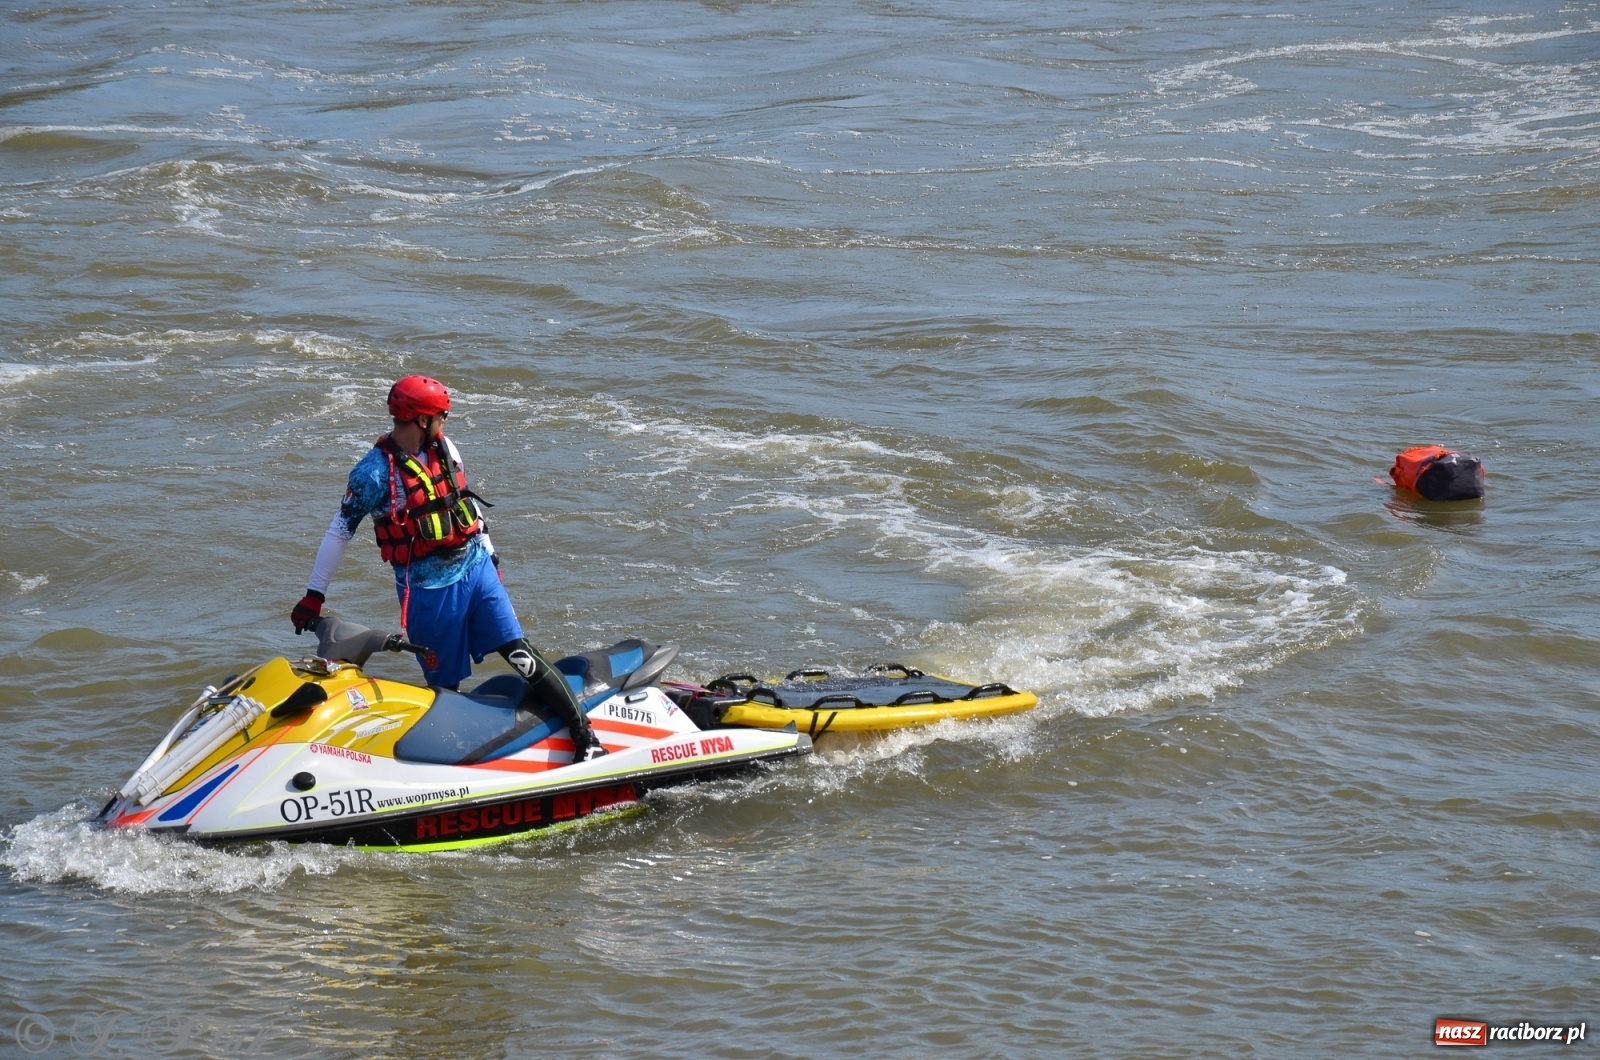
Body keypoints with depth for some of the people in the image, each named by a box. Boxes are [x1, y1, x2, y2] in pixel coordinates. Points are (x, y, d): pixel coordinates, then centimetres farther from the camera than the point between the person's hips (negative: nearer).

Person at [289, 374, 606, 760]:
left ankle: (584, 734, -7)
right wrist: (314, 595, -6)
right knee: (445, 684, 0)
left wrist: (489, 552, 26)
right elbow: (340, 530, -6)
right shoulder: (375, 472, -12)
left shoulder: (444, 448, 5)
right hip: (428, 587, -4)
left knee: (521, 653, -4)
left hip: (476, 566, 4)